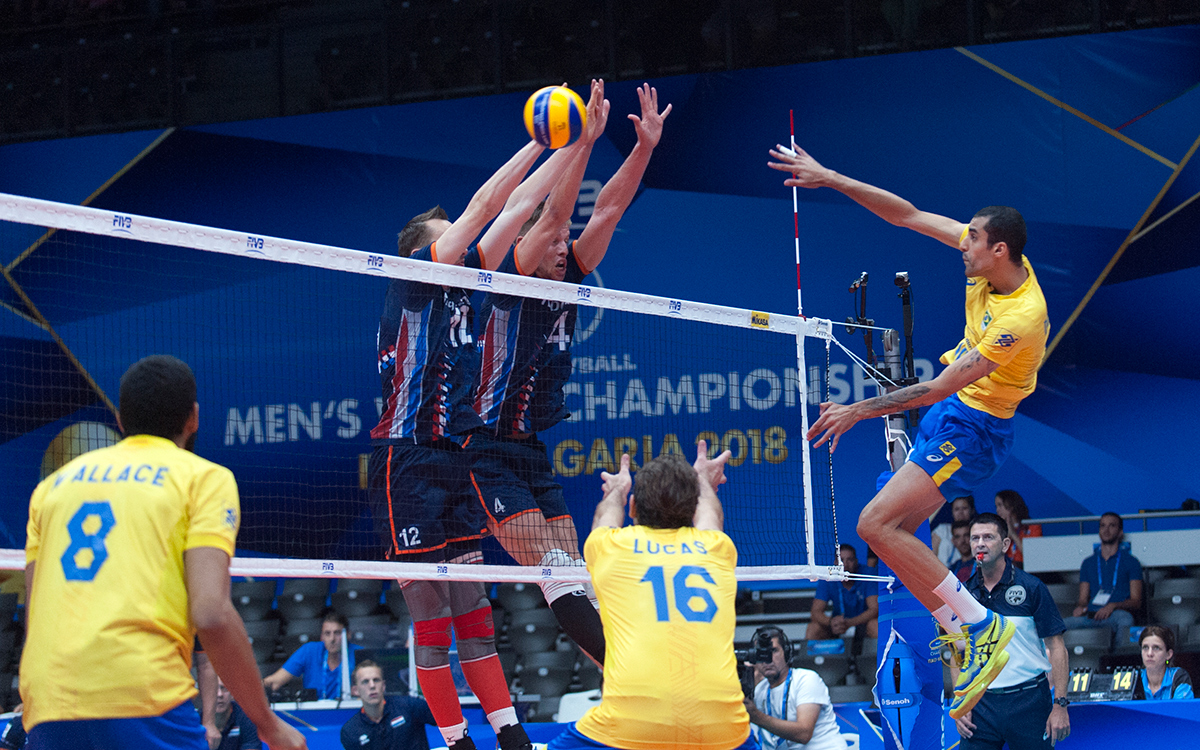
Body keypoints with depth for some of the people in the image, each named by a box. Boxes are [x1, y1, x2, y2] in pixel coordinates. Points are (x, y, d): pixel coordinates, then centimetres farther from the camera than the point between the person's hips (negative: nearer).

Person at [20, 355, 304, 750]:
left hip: (44, 706, 5)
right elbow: (211, 615, -4)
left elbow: (35, 618, 18)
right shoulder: (204, 477, 9)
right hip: (145, 700, -5)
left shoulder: (55, 482, 23)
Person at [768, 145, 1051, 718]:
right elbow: (907, 215, 1)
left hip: (971, 429, -10)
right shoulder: (996, 258, -5)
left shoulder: (1021, 317, -29)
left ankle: (980, 628, -18)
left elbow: (939, 388, -28)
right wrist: (830, 179, -4)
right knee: (898, 529, 12)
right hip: (949, 411, 10)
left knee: (877, 524, -20)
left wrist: (858, 412, -25)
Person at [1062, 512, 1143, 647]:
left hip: (1115, 615, -3)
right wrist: (1080, 607, -4)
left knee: (1125, 619, -41)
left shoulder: (1130, 562, 15)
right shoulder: (1088, 563, 26)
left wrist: (1113, 606, -13)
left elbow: (1136, 602, 7)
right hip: (1090, 615, 3)